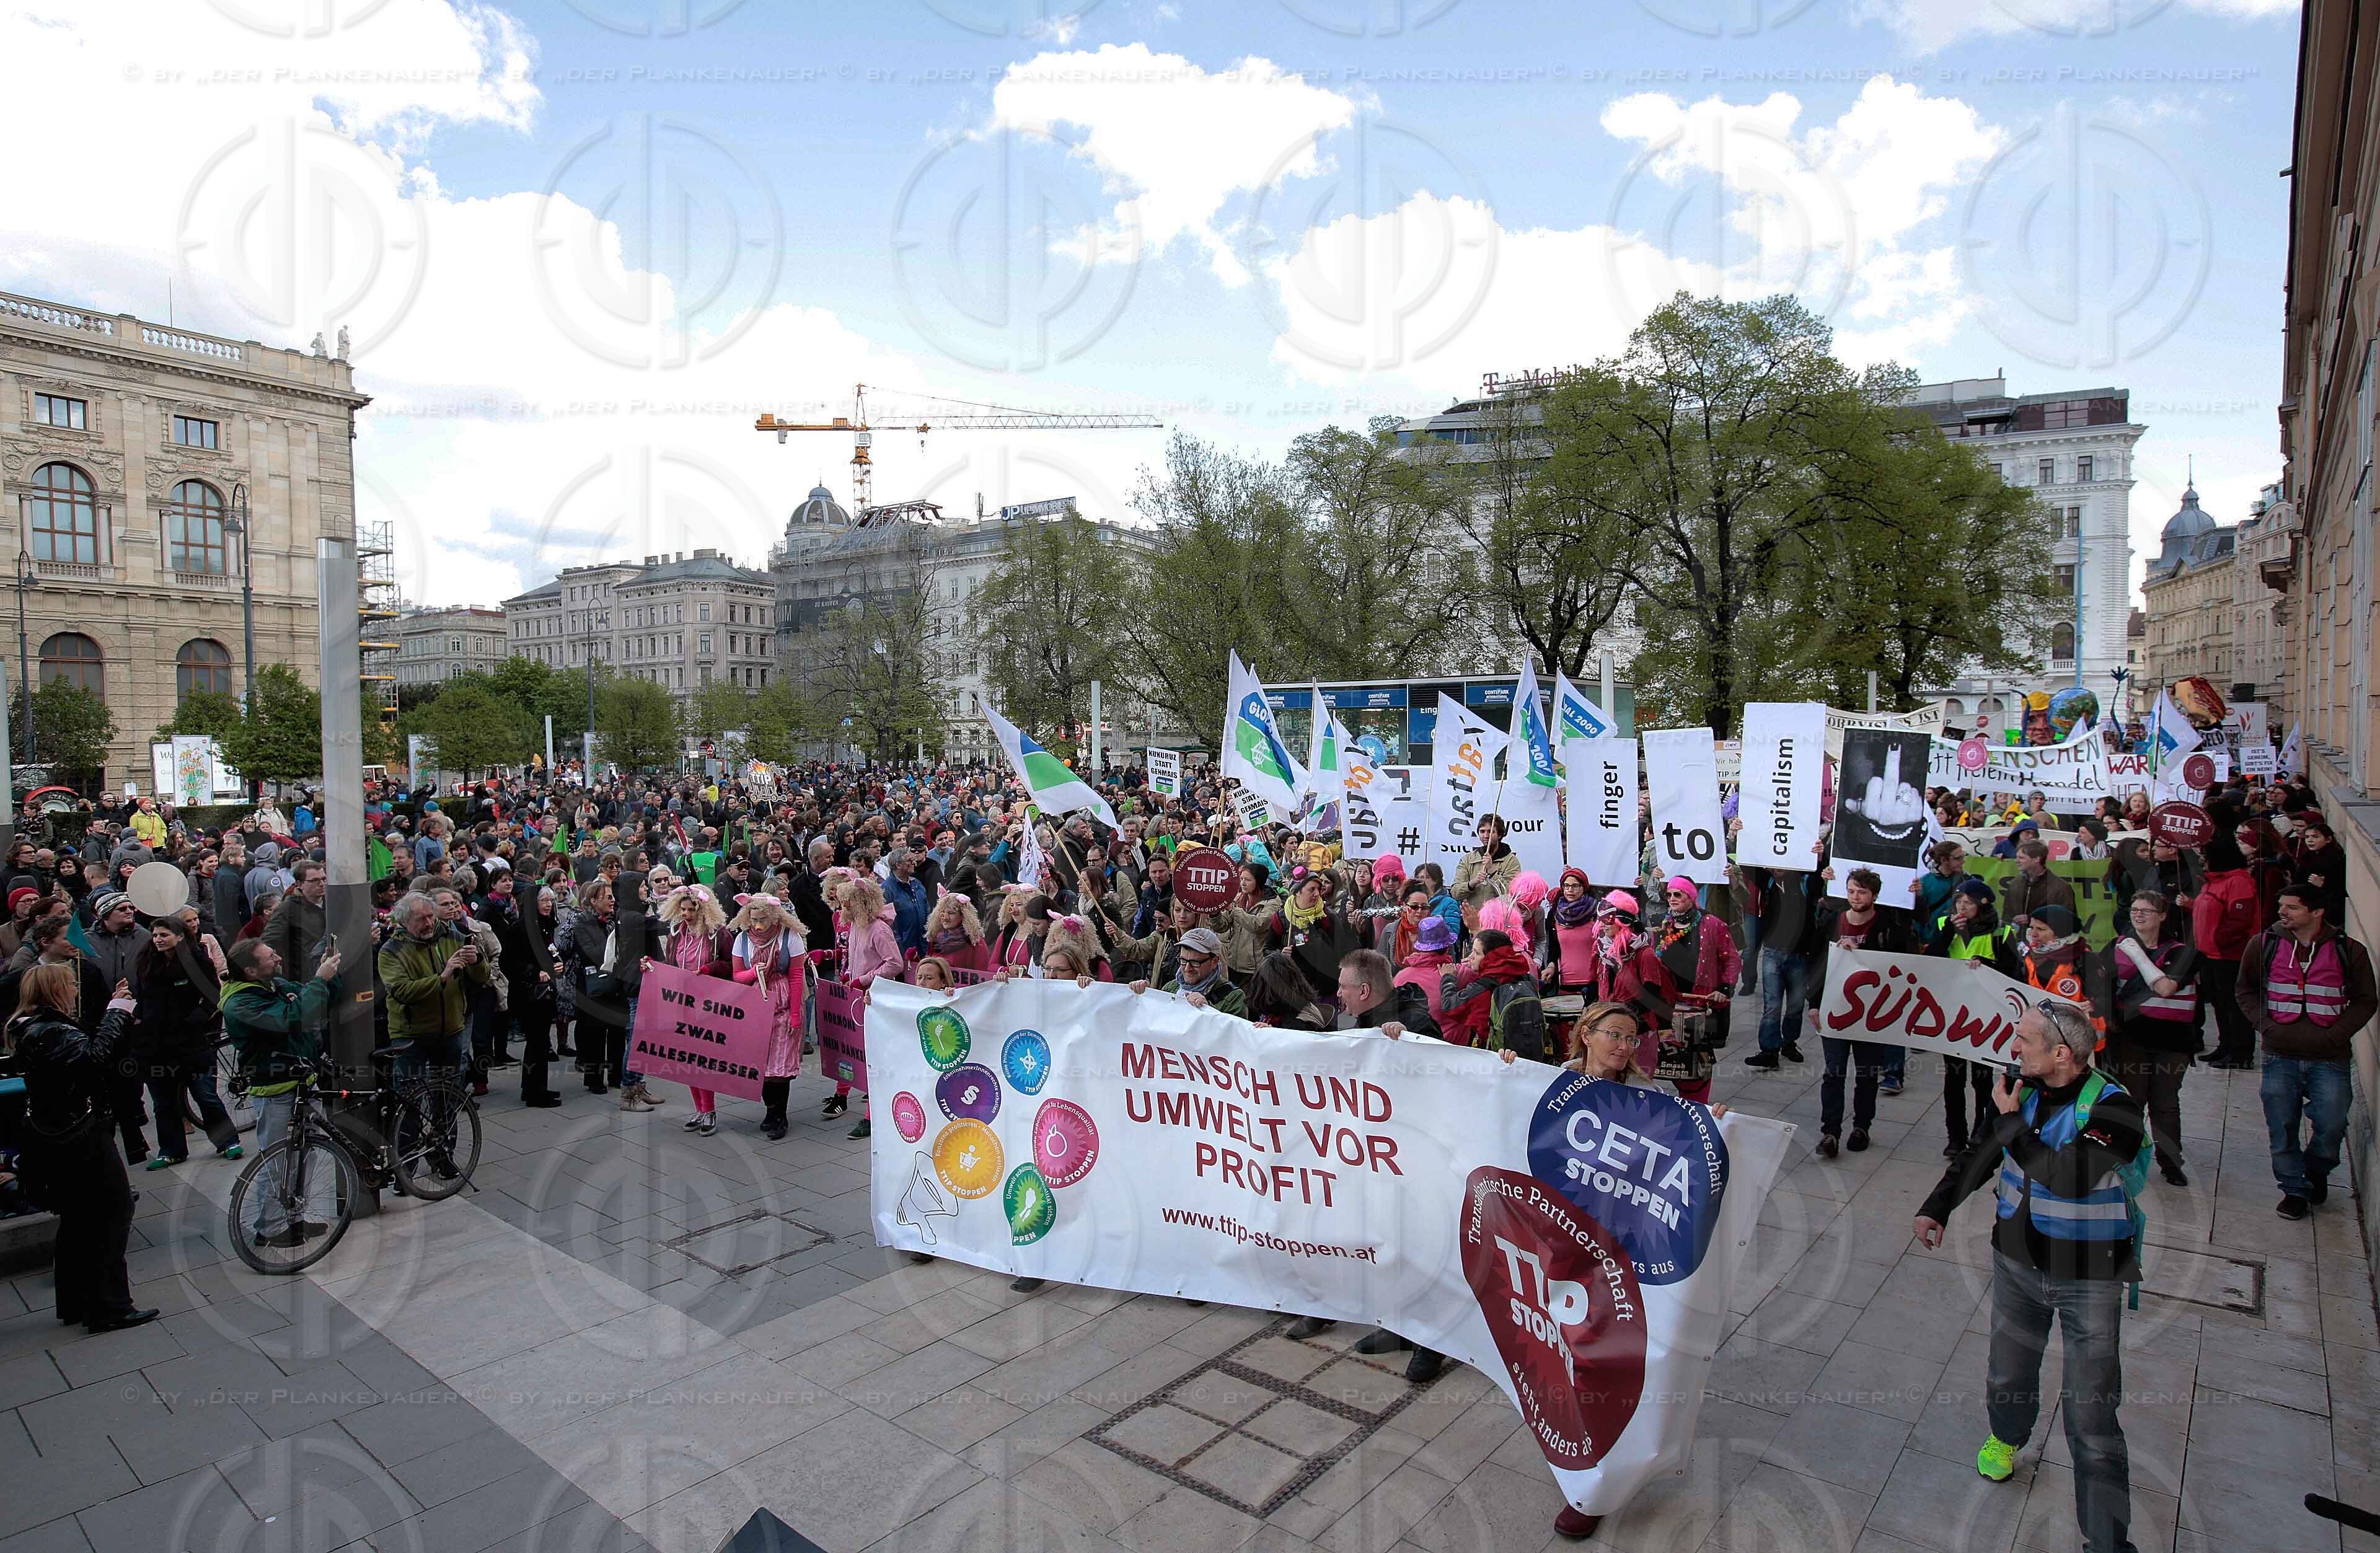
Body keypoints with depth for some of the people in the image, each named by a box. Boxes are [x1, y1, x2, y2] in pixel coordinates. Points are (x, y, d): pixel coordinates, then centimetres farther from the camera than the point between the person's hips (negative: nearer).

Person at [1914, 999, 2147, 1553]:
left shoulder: (2113, 1108, -21)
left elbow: (2068, 1177, -33)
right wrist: (1936, 1208, 1)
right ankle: (2006, 1436, 50)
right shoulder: (2023, 1091, -4)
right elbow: (1978, 1157, 9)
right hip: (2018, 1264, 5)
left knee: (2091, 1418, -3)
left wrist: (2012, 1123, -23)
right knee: (2008, 1377, 21)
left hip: (2090, 1280, -5)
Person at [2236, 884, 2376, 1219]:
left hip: (2329, 1059, -1)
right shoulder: (2264, 944, 1)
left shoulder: (2349, 951, -1)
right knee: (2282, 1129, 4)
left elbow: (2365, 1002, 5)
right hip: (2280, 1056, 1)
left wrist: (2335, 1035, -7)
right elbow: (2246, 990, 12)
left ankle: (2316, 1171, 31)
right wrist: (2266, 1025, -1)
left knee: (2331, 1126, 0)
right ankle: (2295, 1189, 21)